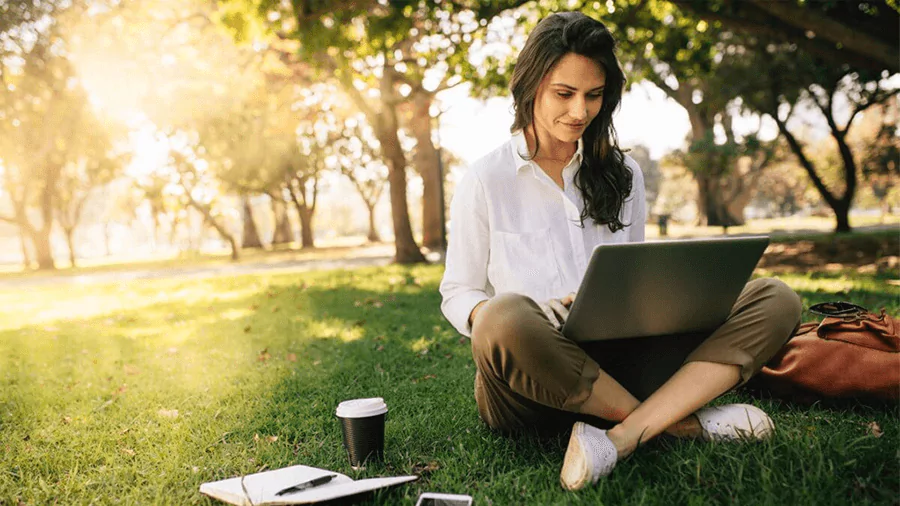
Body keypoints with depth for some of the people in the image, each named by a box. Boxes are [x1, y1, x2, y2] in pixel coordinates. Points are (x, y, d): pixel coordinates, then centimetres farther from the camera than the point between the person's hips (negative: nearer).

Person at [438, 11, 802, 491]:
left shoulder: (621, 173, 15)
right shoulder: (484, 179, 2)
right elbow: (457, 294, 2)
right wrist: (526, 314, -20)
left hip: (618, 363, 4)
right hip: (531, 380, -4)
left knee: (775, 300, -13)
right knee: (504, 321, -41)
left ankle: (622, 437, -31)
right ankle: (681, 420, -20)